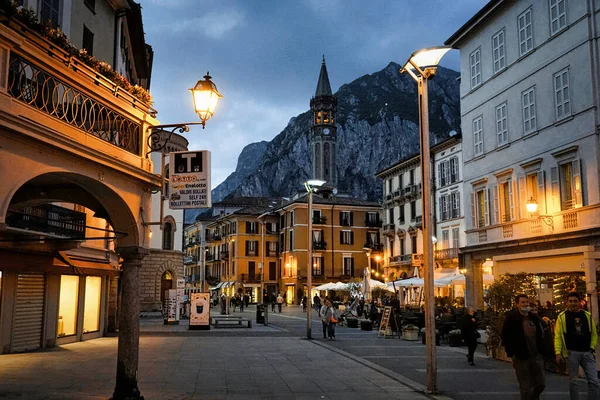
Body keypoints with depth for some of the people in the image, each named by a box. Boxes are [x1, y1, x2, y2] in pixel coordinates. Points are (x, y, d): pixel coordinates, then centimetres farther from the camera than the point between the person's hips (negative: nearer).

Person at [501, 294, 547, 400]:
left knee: (541, 384, 9)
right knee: (525, 388, 1)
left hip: (536, 356, 5)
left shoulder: (534, 318, 10)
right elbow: (505, 337, -10)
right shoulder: (511, 317, -8)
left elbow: (541, 336, 19)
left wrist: (541, 351, 10)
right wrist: (511, 354, -13)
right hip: (521, 358, -5)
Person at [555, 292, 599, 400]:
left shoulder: (587, 315, 8)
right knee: (573, 381, 6)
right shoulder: (562, 316, -1)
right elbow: (558, 336, -5)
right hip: (571, 353, -3)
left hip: (587, 352, 3)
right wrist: (558, 353, -13)